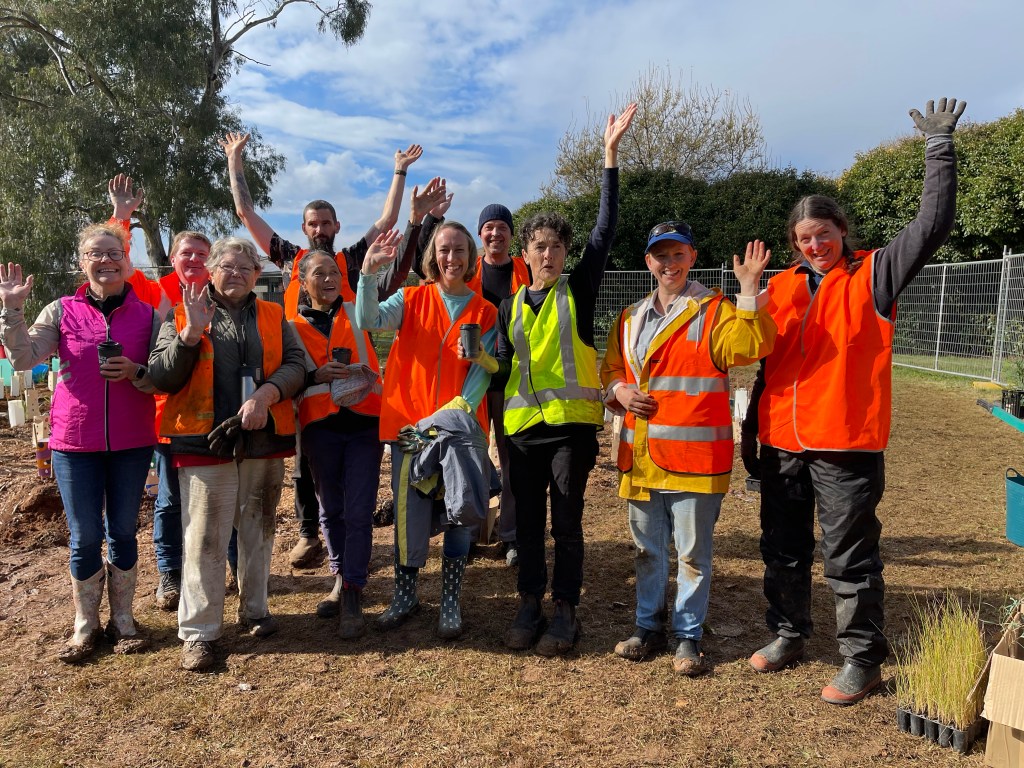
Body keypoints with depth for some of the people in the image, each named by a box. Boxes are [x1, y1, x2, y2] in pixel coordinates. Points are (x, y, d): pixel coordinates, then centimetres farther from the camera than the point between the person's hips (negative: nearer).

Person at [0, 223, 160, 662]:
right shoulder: (62, 311, 1)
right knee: (85, 536, 8)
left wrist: (135, 373, -18)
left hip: (132, 443, 0)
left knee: (123, 532, 11)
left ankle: (122, 618, 27)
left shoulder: (147, 314, 0)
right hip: (75, 443, 0)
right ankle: (85, 624, 25)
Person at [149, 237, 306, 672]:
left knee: (258, 531, 14)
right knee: (204, 540, -1)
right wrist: (189, 334, -18)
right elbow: (161, 378, -4)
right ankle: (197, 632, 11)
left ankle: (254, 610, 30)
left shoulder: (273, 317, 11)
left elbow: (296, 365, 1)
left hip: (264, 441, 3)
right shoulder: (183, 315, 5)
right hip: (205, 441, -2)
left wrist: (267, 393, -17)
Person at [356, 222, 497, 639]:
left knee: (459, 513, 4)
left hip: (460, 426, 1)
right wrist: (368, 271, -26)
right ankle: (405, 595, 24)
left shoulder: (484, 311, 5)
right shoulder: (412, 299, 4)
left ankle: (451, 601, 20)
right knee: (408, 512, 5)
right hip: (409, 424, 0)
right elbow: (369, 320, -13)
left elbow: (483, 371, -1)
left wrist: (458, 411, -14)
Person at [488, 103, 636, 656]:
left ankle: (565, 611, 18)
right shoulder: (510, 307, 12)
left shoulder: (578, 290, 1)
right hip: (522, 426, 4)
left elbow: (606, 227, -4)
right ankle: (530, 605, 25)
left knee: (566, 523, 4)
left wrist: (610, 154, -6)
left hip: (571, 423, -3)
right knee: (527, 522, 11)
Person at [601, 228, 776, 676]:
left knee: (693, 553, 6)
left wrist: (749, 292, -26)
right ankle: (649, 627, 31)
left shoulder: (715, 311, -1)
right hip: (641, 457, 5)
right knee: (648, 550, 16)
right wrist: (619, 391, -1)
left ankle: (688, 636, 22)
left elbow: (748, 347, -19)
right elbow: (610, 369, 20)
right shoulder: (630, 319, 13)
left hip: (694, 457, -4)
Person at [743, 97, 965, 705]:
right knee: (783, 550, 16)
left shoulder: (872, 276, 0)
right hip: (782, 445, 5)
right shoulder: (782, 288, 11)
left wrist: (940, 148, -10)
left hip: (846, 447, -5)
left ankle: (863, 661, 22)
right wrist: (751, 429, 13)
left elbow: (932, 226, -12)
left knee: (850, 558, 5)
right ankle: (789, 635, 35)